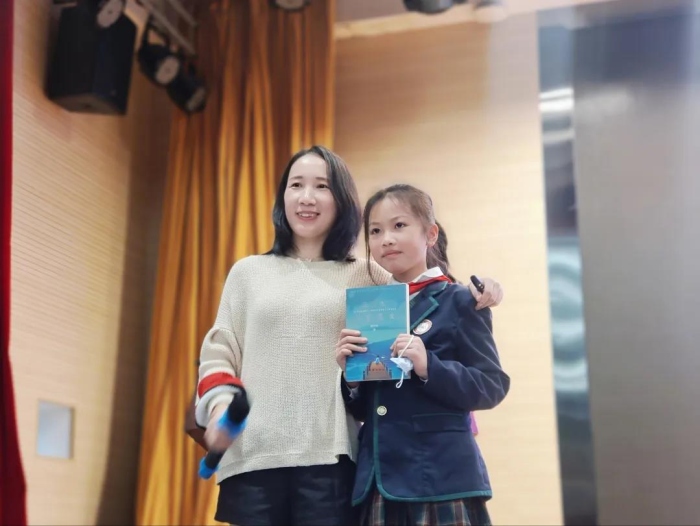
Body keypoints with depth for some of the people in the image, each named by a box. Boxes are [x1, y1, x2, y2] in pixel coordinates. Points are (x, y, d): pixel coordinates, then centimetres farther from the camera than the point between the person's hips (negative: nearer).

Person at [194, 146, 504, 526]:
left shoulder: (364, 276, 13)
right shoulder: (247, 271, 17)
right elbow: (220, 350, 13)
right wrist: (219, 403, -5)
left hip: (329, 456, -1)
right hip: (252, 455, 1)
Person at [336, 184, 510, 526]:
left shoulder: (459, 302, -2)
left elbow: (492, 386, -8)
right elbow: (360, 410, 13)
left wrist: (428, 367, -21)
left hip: (442, 478, -4)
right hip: (378, 479, 5)